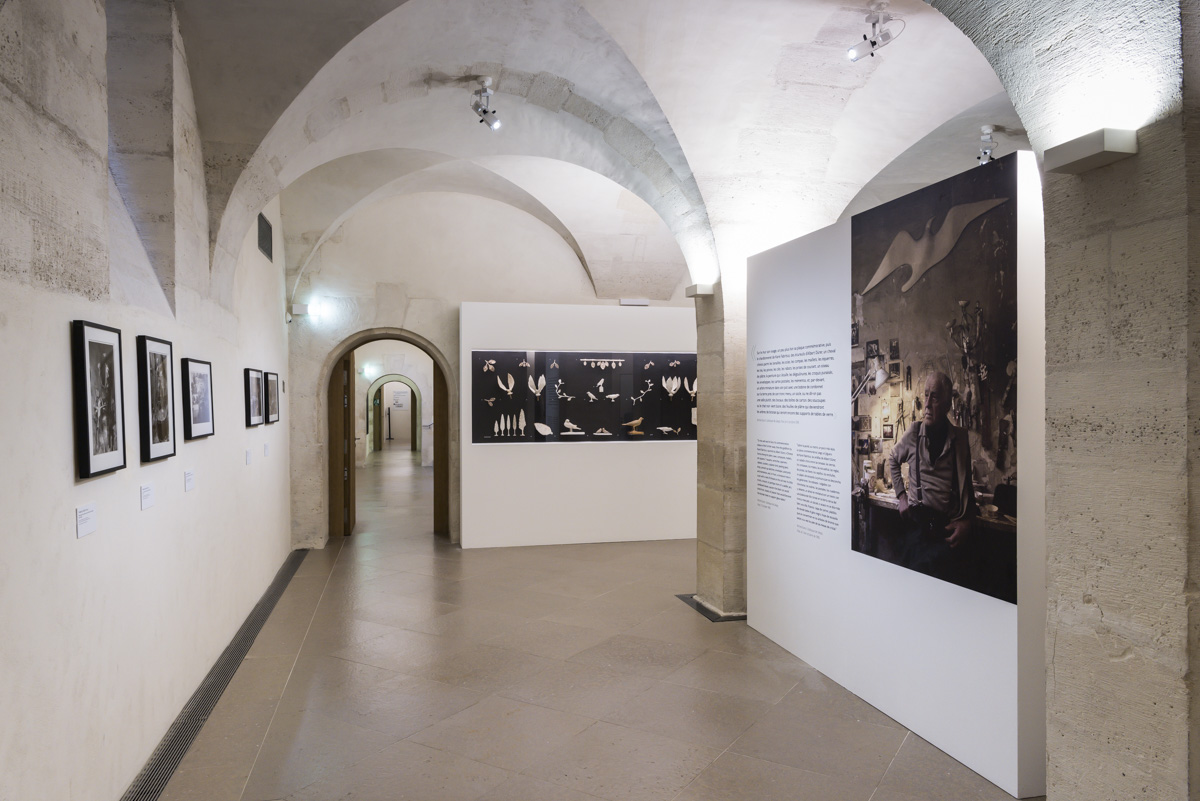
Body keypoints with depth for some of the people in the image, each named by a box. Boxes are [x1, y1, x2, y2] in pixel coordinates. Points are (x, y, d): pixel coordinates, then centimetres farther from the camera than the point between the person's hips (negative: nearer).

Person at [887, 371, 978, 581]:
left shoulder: (960, 437, 5)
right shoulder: (913, 434, 6)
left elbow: (969, 483, 9)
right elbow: (893, 460, 24)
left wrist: (966, 522, -2)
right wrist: (902, 497, 13)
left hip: (950, 524, -1)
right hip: (919, 520, 1)